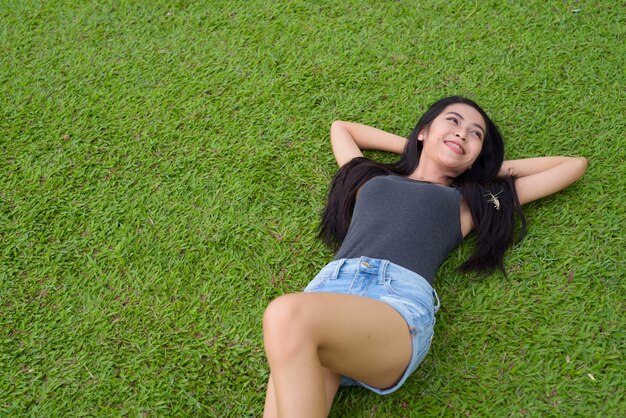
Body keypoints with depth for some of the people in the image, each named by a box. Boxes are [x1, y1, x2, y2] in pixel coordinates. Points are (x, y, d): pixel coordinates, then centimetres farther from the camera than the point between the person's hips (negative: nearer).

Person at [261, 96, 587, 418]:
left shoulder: (470, 201, 29)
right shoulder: (371, 178, 34)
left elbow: (574, 165, 39)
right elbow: (340, 128, 55)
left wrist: (493, 166, 41)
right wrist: (412, 147, 48)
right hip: (327, 286, 3)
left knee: (287, 316, -35)